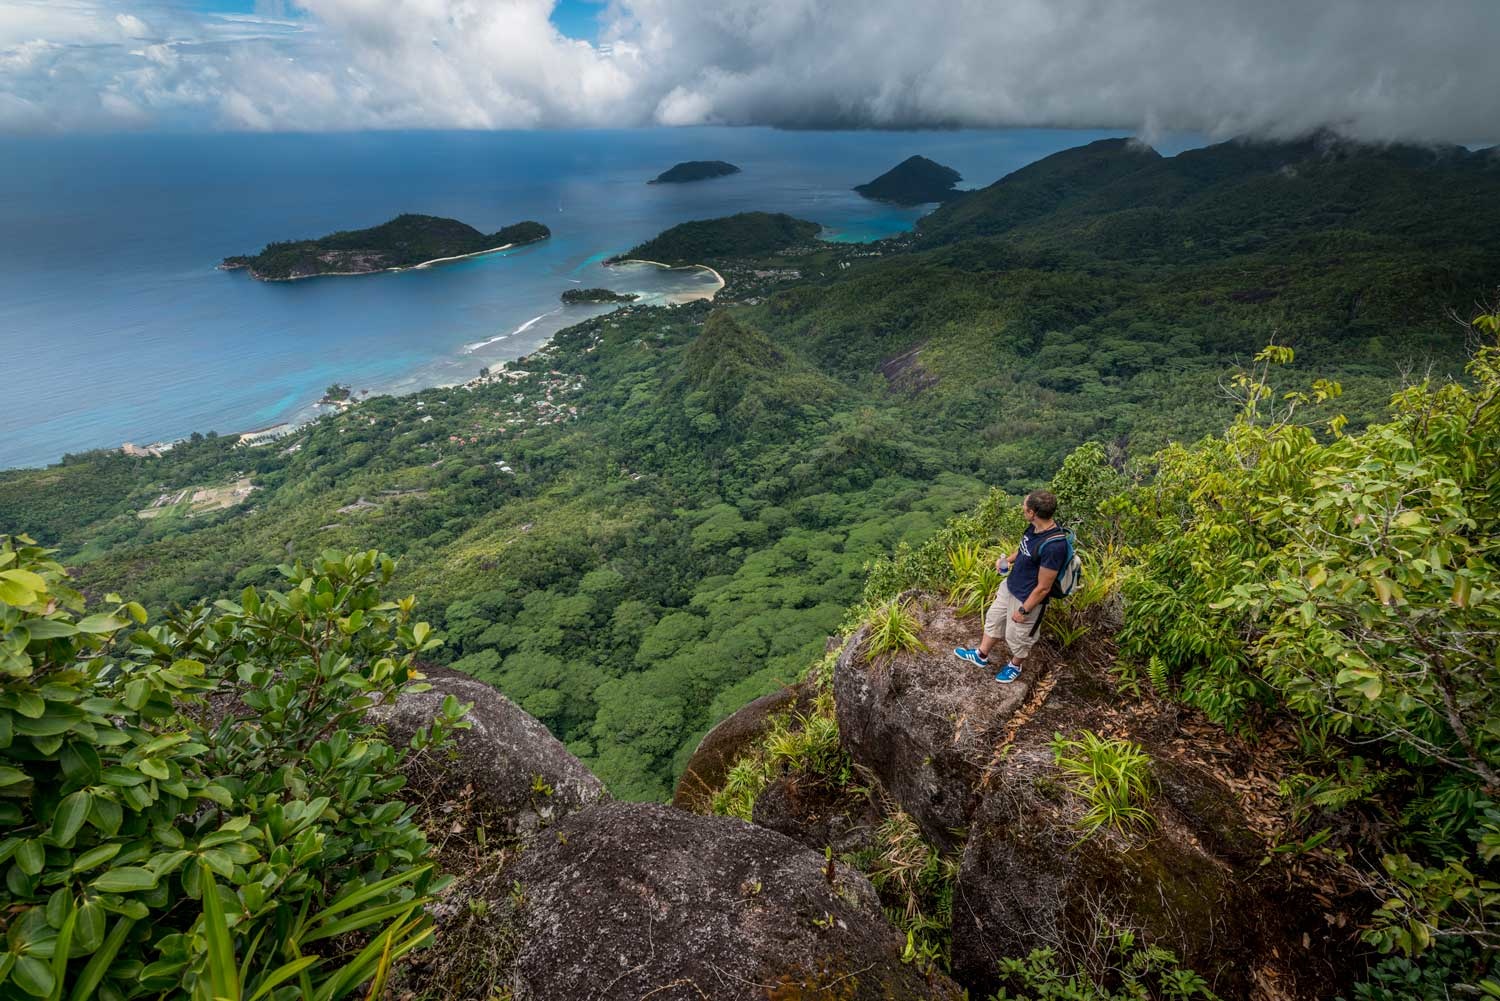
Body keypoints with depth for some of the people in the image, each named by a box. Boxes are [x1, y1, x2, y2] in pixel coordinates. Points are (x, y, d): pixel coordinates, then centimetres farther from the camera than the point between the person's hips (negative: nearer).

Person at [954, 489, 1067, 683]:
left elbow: (1043, 588, -27)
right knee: (994, 618, 25)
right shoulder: (1035, 527, -11)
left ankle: (1015, 666, 48)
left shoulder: (1054, 546, -37)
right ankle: (981, 655, 49)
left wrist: (1024, 610, -17)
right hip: (1010, 586, 8)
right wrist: (1009, 559, -5)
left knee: (1017, 636, 18)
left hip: (1027, 599, -8)